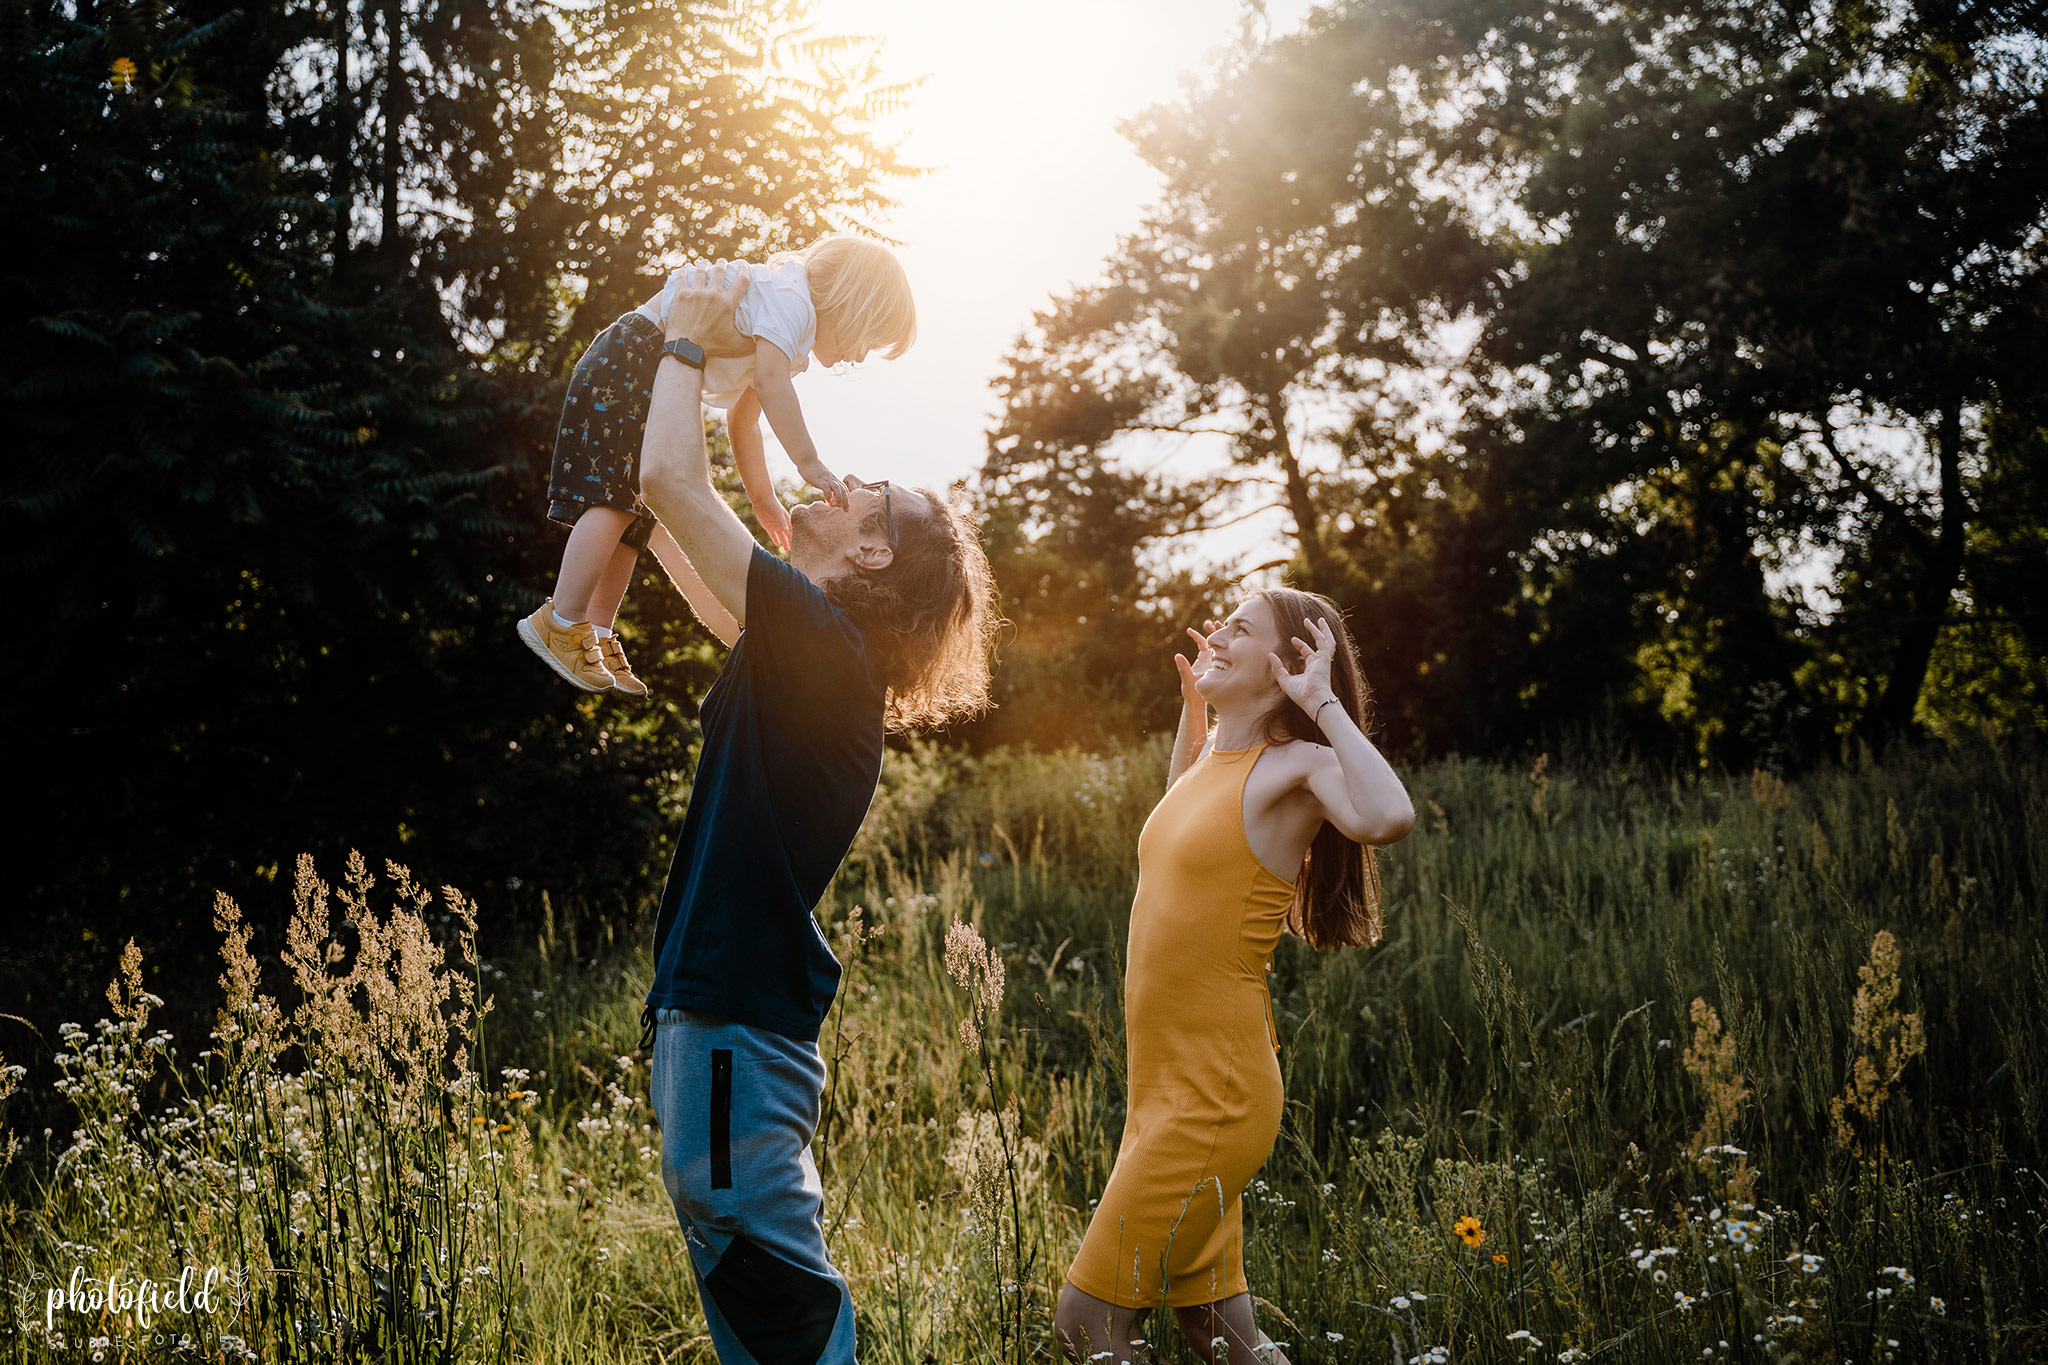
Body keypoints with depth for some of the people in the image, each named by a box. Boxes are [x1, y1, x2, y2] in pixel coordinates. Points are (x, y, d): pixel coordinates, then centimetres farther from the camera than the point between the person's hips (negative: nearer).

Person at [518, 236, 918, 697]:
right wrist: (809, 462, -29)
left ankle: (596, 637, 10)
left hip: (653, 389, 11)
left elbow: (742, 421, 25)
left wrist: (763, 498, 21)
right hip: (630, 364, -11)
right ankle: (561, 623, -19)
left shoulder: (791, 347, 20)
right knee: (616, 497, -18)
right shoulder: (793, 299, -13)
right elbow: (769, 379, -28)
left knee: (636, 516, 8)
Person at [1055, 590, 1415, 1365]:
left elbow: (1388, 817, -36)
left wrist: (1323, 701, -24)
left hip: (1212, 1095, -9)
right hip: (1167, 1084, 9)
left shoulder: (1297, 763, -13)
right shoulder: (1218, 754, 11)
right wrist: (1193, 709, 24)